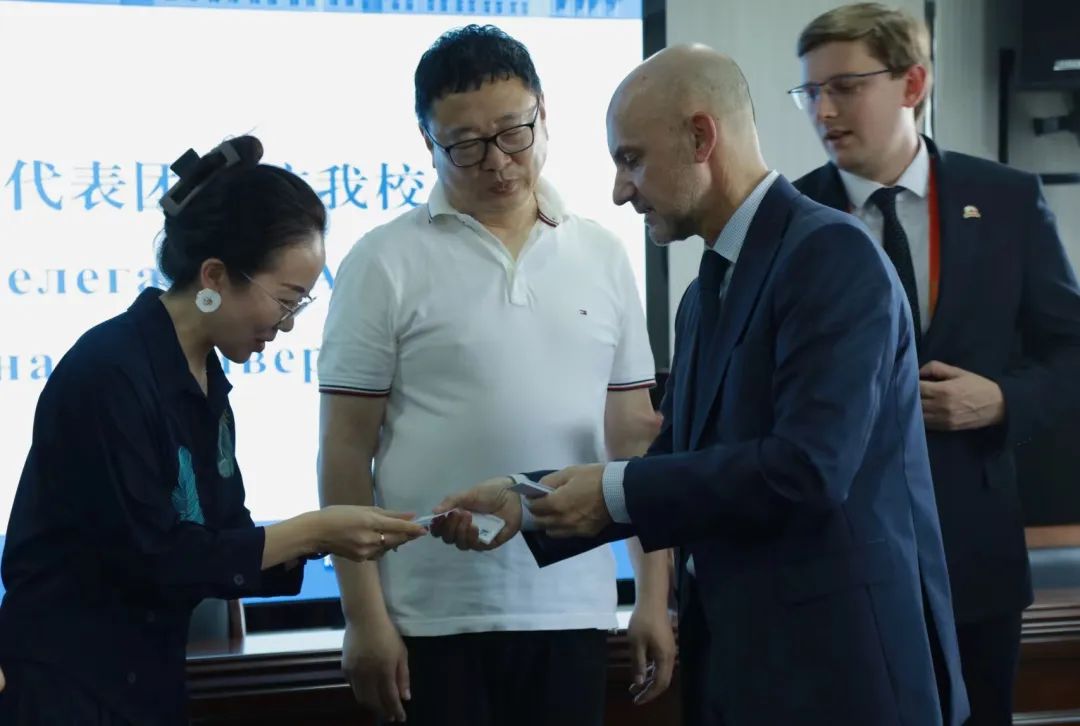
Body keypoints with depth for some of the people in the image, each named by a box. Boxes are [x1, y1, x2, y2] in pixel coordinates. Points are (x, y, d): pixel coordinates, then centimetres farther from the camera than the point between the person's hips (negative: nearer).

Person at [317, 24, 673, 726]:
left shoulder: (604, 258, 8)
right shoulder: (386, 264, -2)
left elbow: (636, 438, 10)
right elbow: (347, 452, -2)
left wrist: (656, 597, 6)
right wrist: (364, 617, -6)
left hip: (572, 613, 3)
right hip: (433, 618, -3)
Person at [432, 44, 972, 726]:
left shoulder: (832, 253, -13)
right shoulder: (707, 294, 15)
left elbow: (809, 467, -22)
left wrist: (617, 491, -15)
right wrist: (529, 503, 5)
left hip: (836, 663, -8)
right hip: (735, 658, 8)